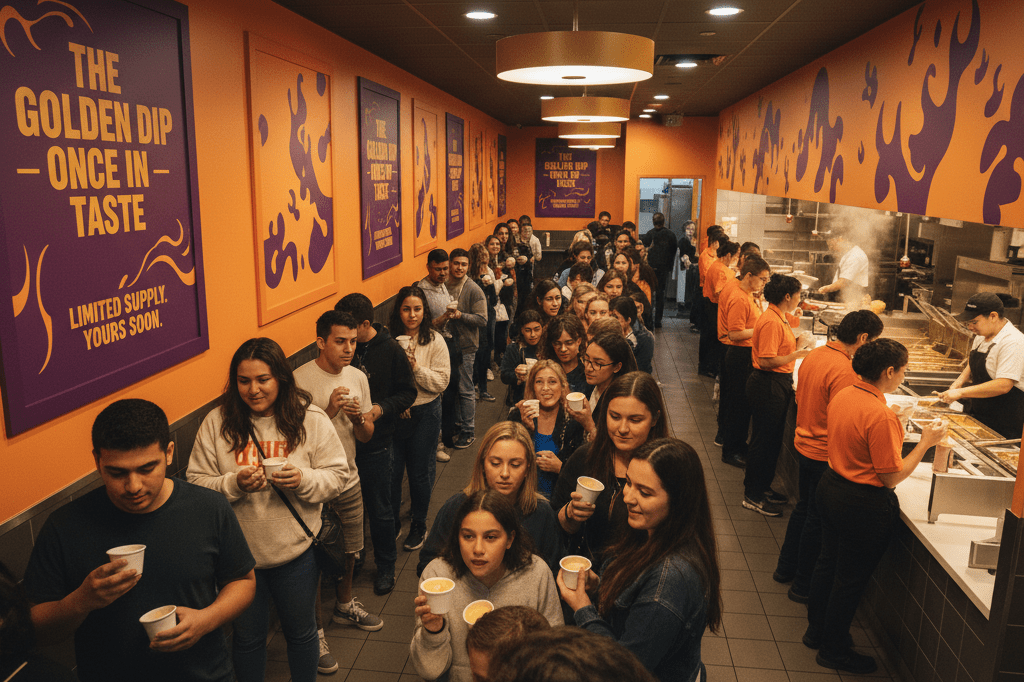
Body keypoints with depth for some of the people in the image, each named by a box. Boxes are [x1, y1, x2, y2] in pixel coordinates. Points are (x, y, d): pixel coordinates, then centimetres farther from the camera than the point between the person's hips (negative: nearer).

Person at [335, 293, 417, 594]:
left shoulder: (391, 350, -8)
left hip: (376, 445, -3)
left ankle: (386, 566, 27)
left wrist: (381, 408, -20)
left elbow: (408, 392, -5)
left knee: (379, 510, 8)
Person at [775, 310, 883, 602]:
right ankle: (803, 585, 21)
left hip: (803, 444, 9)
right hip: (824, 455, -9)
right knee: (817, 521, 7)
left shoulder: (813, 356, 2)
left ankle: (786, 567, 38)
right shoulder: (844, 370, -25)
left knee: (804, 508, 24)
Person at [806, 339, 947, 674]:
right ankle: (834, 650, 27)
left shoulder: (842, 395, -2)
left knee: (828, 562, 23)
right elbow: (892, 477, -20)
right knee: (851, 579, 10)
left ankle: (816, 629, 41)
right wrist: (925, 443, -12)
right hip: (863, 504, -8)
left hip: (831, 486, 8)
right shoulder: (881, 416, -27)